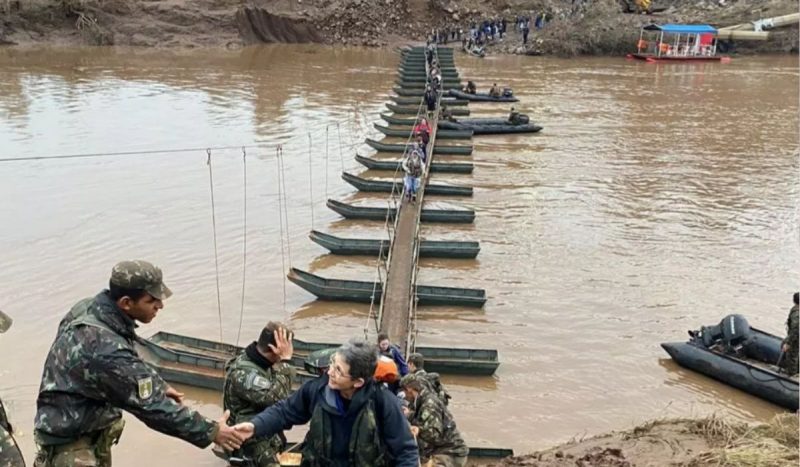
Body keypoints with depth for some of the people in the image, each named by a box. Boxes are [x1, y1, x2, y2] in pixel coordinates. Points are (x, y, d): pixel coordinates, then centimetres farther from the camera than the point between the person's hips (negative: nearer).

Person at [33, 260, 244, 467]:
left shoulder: (93, 308, -9)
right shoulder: (105, 349, -36)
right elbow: (151, 405, -29)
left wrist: (159, 386, 12)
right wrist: (210, 432, -21)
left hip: (90, 425, 9)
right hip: (70, 440, -9)